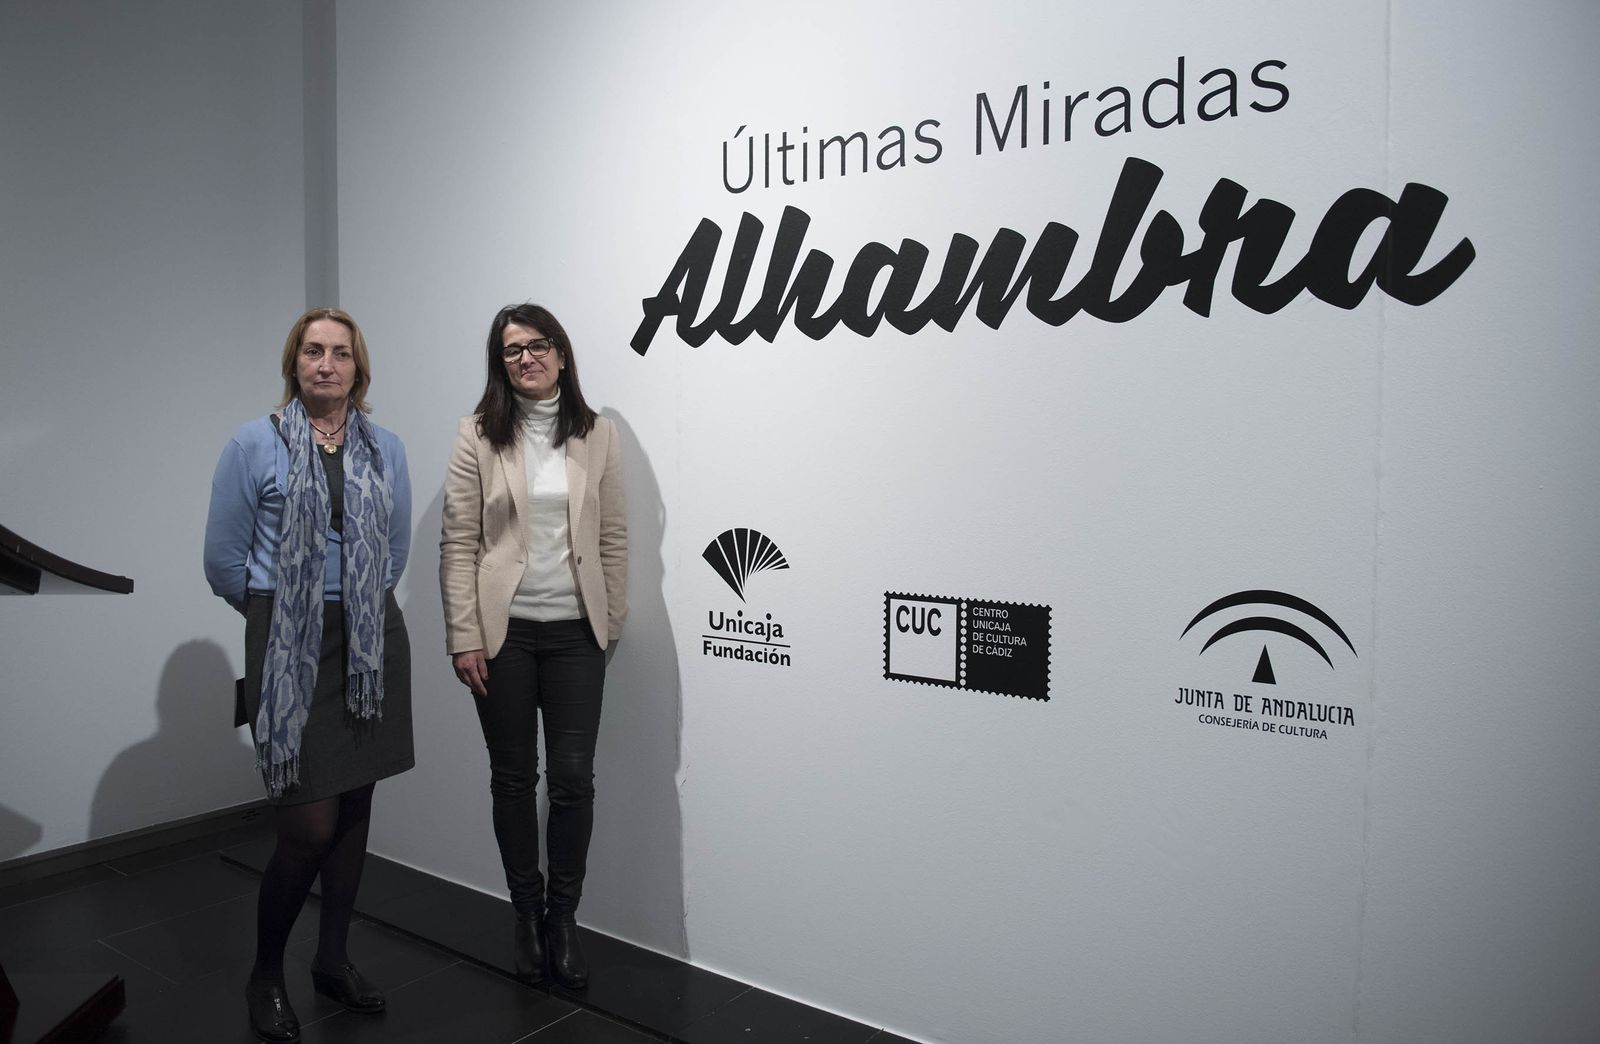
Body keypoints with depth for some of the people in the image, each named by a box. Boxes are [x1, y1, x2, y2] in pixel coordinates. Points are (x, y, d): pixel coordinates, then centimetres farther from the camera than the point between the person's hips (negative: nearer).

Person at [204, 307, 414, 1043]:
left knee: (354, 809, 11)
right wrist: (277, 612, 12)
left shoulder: (385, 449, 7)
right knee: (309, 825, -5)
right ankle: (265, 974, 20)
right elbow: (223, 559, 1)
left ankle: (334, 960, 29)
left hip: (371, 644, 4)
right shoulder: (254, 445, -3)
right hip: (289, 649, -4)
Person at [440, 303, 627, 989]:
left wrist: (611, 623, 3)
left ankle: (563, 917, 21)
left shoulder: (596, 435, 3)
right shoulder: (479, 435, -1)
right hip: (503, 630, 0)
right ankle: (526, 913, 29)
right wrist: (464, 637, -7)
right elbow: (458, 542, -3)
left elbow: (613, 537, 5)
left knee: (573, 778, 2)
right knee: (513, 777, 11)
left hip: (575, 632, 1)